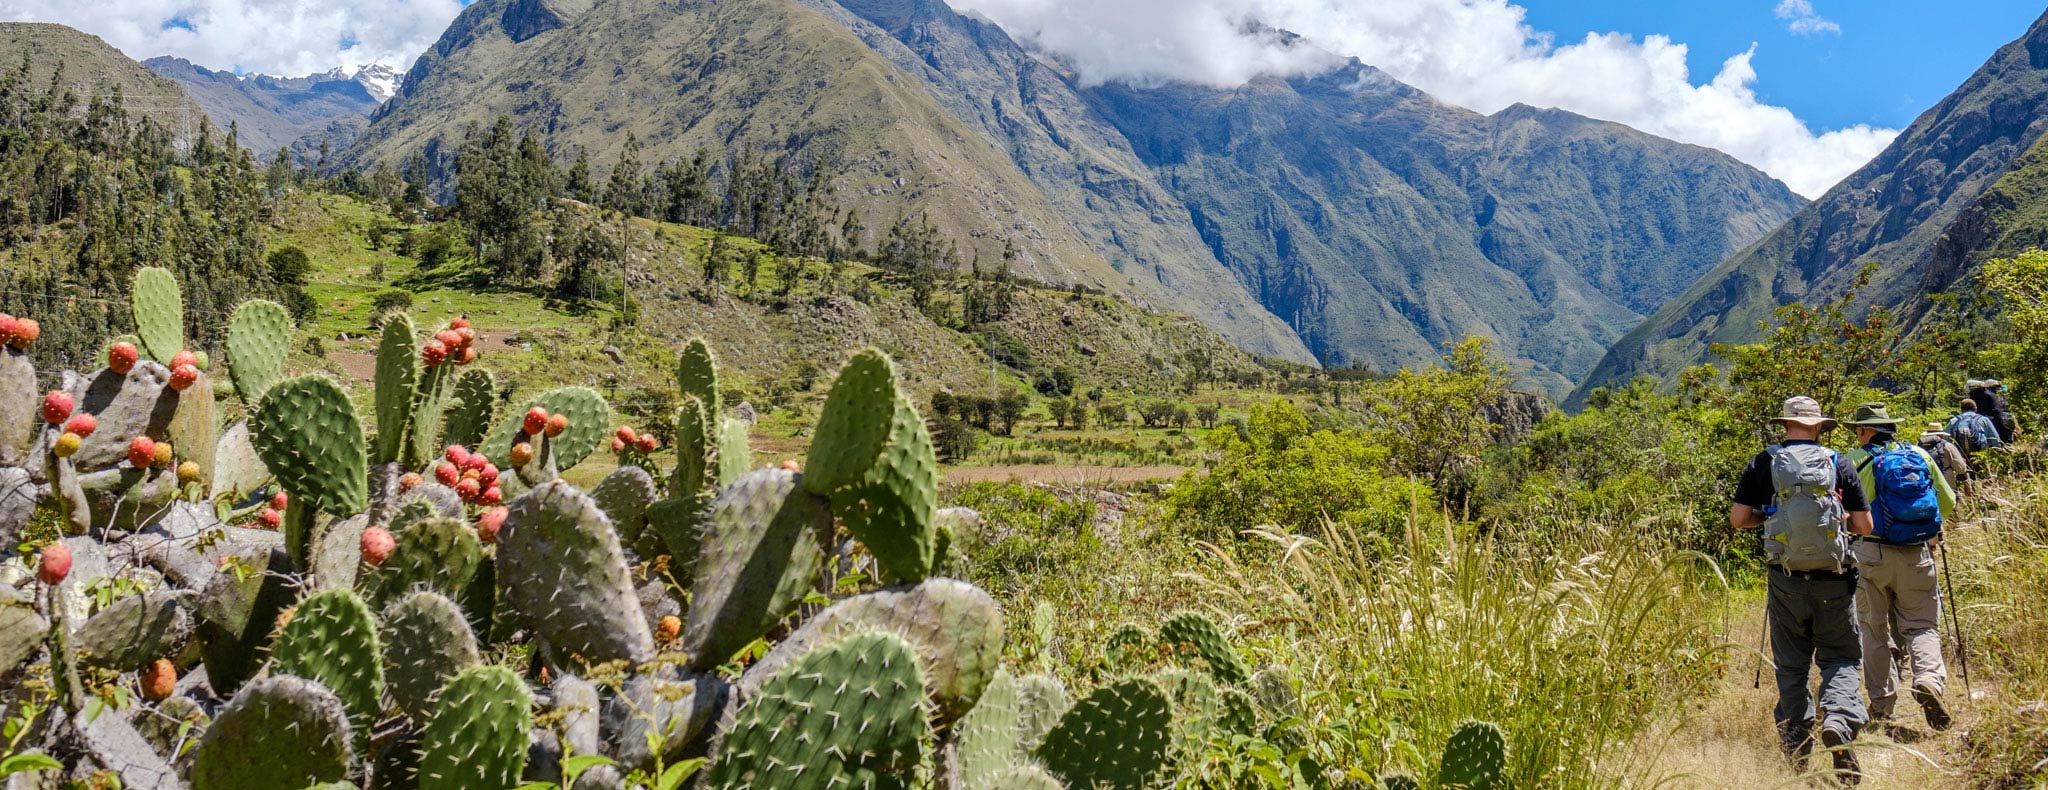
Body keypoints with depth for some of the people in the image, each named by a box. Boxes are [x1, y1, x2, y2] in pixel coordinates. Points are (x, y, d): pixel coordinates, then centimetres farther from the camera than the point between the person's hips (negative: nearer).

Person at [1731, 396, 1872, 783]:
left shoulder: (1763, 464, -1)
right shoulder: (1838, 464, 0)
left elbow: (1738, 519, -3)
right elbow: (1864, 525, 0)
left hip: (1786, 580, 0)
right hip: (1833, 580, 0)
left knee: (1791, 665, 11)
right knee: (1842, 657, 11)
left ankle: (1796, 745, 10)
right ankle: (1838, 719, -14)